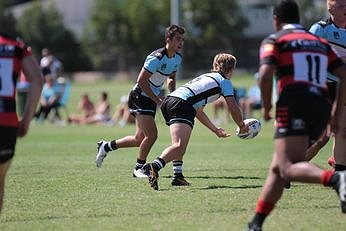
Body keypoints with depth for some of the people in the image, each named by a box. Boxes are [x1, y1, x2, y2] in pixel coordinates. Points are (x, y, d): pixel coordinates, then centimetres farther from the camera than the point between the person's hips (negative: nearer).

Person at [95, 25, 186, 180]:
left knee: (139, 140, 9)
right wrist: (158, 101, -21)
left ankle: (106, 146, 29)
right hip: (139, 97, -9)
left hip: (151, 99, 9)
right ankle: (139, 167, 4)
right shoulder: (157, 58, -24)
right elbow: (142, 81, -24)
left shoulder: (178, 58, 3)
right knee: (152, 135, -16)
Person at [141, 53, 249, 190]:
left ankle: (178, 175, 18)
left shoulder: (205, 77, 37)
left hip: (168, 101, 9)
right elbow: (233, 108, 9)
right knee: (179, 146, -23)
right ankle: (153, 167, -46)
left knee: (180, 144, 29)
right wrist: (242, 126, 26)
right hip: (182, 104, -9)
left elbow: (198, 112, 44)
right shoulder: (224, 81, 15)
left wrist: (215, 130, 51)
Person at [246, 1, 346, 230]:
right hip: (322, 106, 6)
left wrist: (266, 108, 5)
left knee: (289, 167, -18)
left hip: (294, 104, -6)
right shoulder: (321, 42, 25)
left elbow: (265, 75, -9)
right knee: (277, 168, 15)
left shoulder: (274, 41, 9)